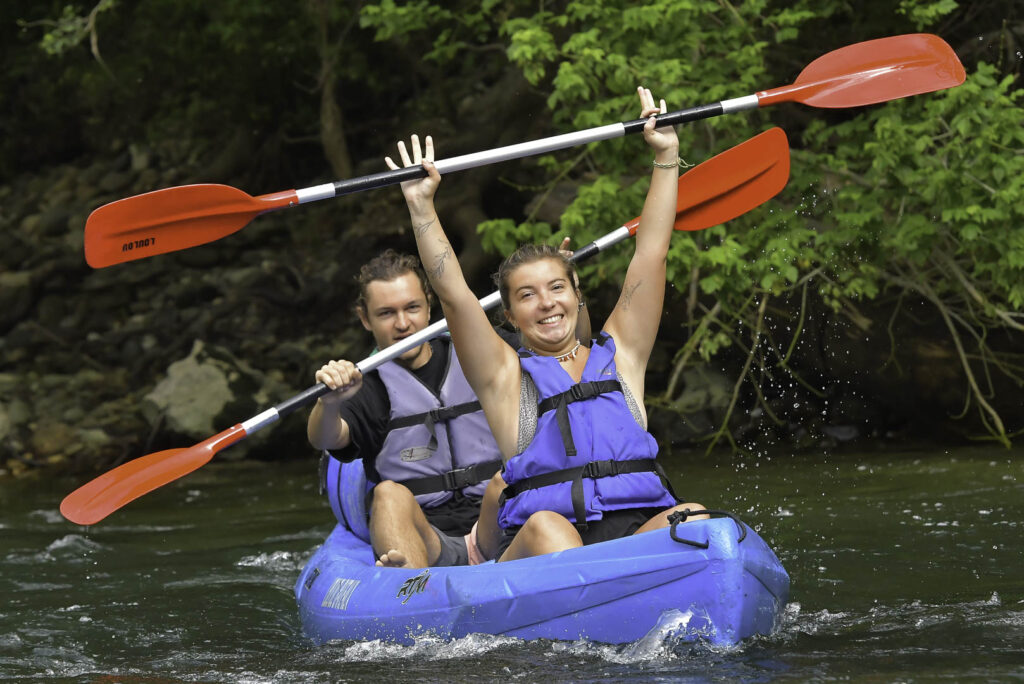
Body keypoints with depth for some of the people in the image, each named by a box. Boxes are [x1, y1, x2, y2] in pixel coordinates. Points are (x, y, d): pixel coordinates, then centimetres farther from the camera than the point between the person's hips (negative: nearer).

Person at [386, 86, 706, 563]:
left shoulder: (618, 356, 21)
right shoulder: (505, 377, 16)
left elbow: (650, 255, 18)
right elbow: (452, 291, 5)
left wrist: (667, 157, 16)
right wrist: (422, 206, -2)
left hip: (639, 531, 2)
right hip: (533, 554, -2)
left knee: (691, 519, -29)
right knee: (545, 525, -35)